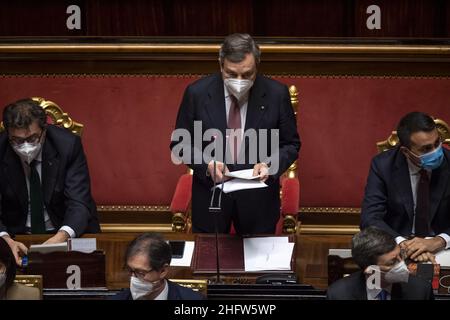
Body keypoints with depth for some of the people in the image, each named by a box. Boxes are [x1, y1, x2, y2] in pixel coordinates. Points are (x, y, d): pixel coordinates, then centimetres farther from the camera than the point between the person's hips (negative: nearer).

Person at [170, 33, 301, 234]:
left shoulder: (276, 94, -10)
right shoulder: (197, 93, -10)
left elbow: (290, 145, 0)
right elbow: (180, 144, -1)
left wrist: (270, 166, -20)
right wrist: (206, 164, -19)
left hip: (258, 200, 0)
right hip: (210, 196, 0)